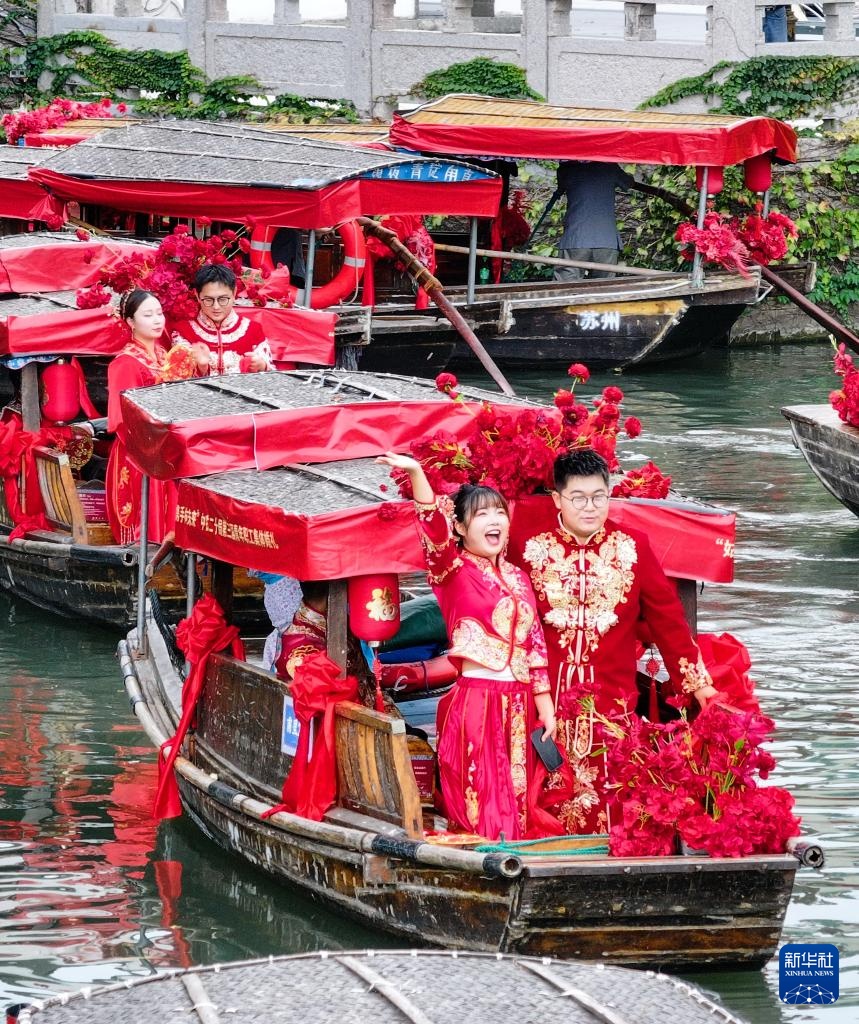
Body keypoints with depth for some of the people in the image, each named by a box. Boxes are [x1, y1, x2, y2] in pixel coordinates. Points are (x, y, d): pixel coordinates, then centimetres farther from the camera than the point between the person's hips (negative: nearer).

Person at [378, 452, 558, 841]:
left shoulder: (517, 578, 13)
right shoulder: (453, 570, -1)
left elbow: (535, 643, 14)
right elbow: (434, 528, -20)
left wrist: (545, 706, 10)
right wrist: (416, 473, -36)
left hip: (519, 702, 5)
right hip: (475, 697, -5)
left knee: (517, 792, 7)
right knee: (480, 794, -6)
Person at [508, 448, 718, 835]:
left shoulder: (632, 549, 6)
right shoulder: (530, 550, 5)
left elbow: (668, 618, 7)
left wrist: (698, 684, 6)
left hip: (613, 701, 0)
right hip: (549, 703, 0)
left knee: (611, 811, -5)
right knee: (550, 809, -4)